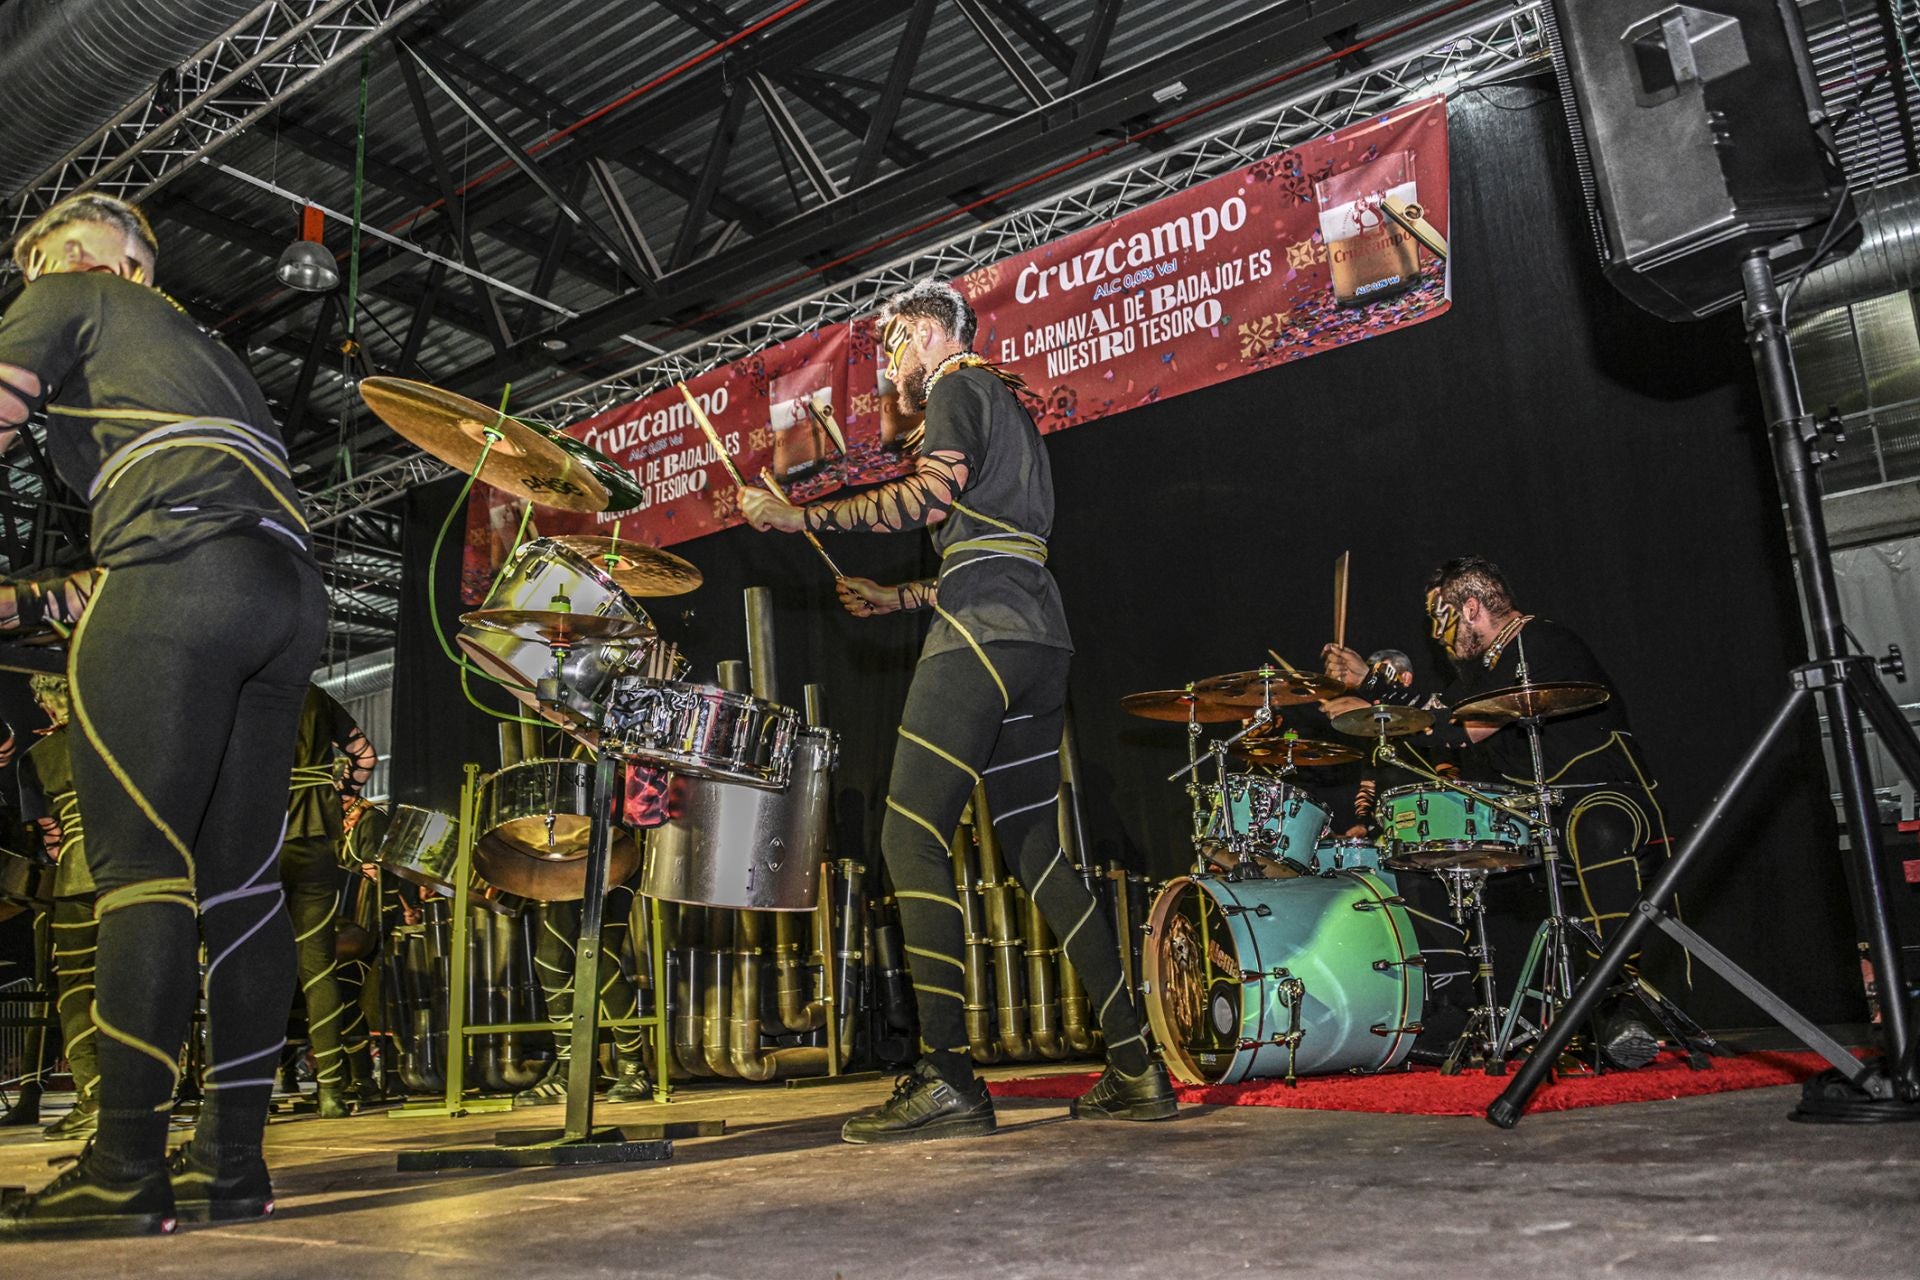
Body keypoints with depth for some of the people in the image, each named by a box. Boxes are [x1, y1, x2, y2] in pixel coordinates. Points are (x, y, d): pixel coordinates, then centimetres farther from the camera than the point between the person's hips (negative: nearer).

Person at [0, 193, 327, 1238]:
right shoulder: (208, 351, 37)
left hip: (182, 577, -7)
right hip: (289, 594, 7)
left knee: (142, 864, -10)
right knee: (236, 876, 3)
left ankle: (125, 1170, -11)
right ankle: (232, 1161, 4)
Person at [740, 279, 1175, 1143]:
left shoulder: (960, 383, 5)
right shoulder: (1007, 410, 32)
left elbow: (932, 494, -14)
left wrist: (799, 517, -9)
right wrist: (897, 598, 32)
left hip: (983, 634, -10)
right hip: (1039, 636, 10)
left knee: (910, 837, -12)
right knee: (1032, 844, 8)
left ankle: (946, 1077, -17)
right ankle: (1136, 1068, 7)